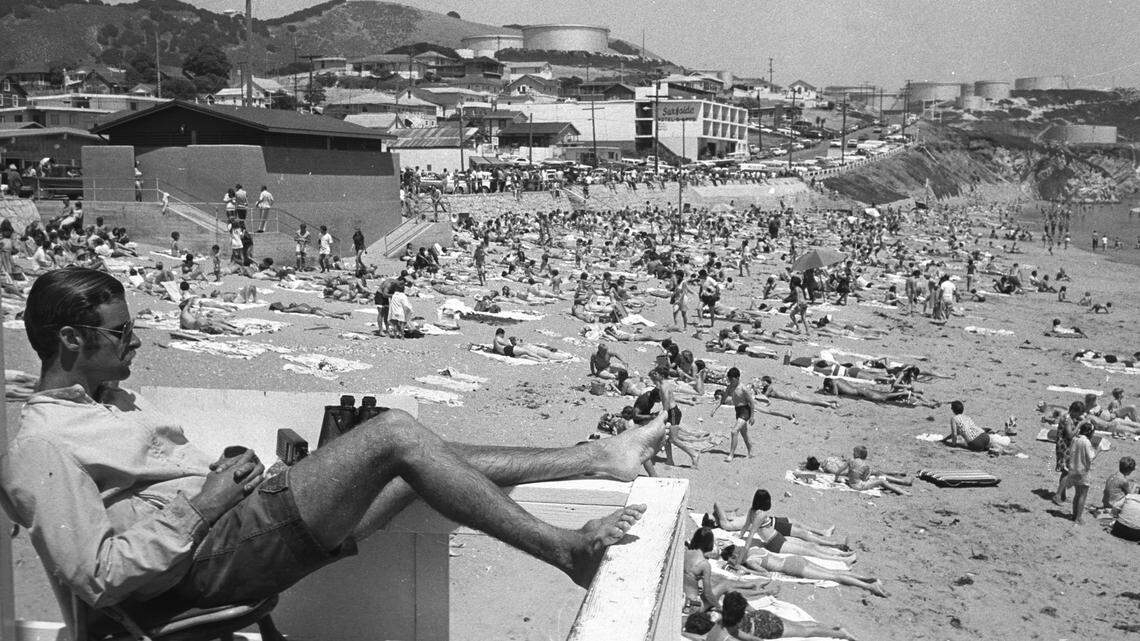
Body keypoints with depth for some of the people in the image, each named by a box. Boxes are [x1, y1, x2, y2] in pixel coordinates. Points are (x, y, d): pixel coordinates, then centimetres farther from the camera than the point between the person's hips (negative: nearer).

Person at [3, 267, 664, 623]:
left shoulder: (111, 397, 19)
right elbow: (101, 578, -18)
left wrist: (231, 471, 6)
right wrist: (204, 504, -16)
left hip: (247, 516, 10)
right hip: (211, 554, -10)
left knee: (429, 458, 3)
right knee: (393, 431, -20)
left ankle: (597, 457, 11)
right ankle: (567, 550, -14)